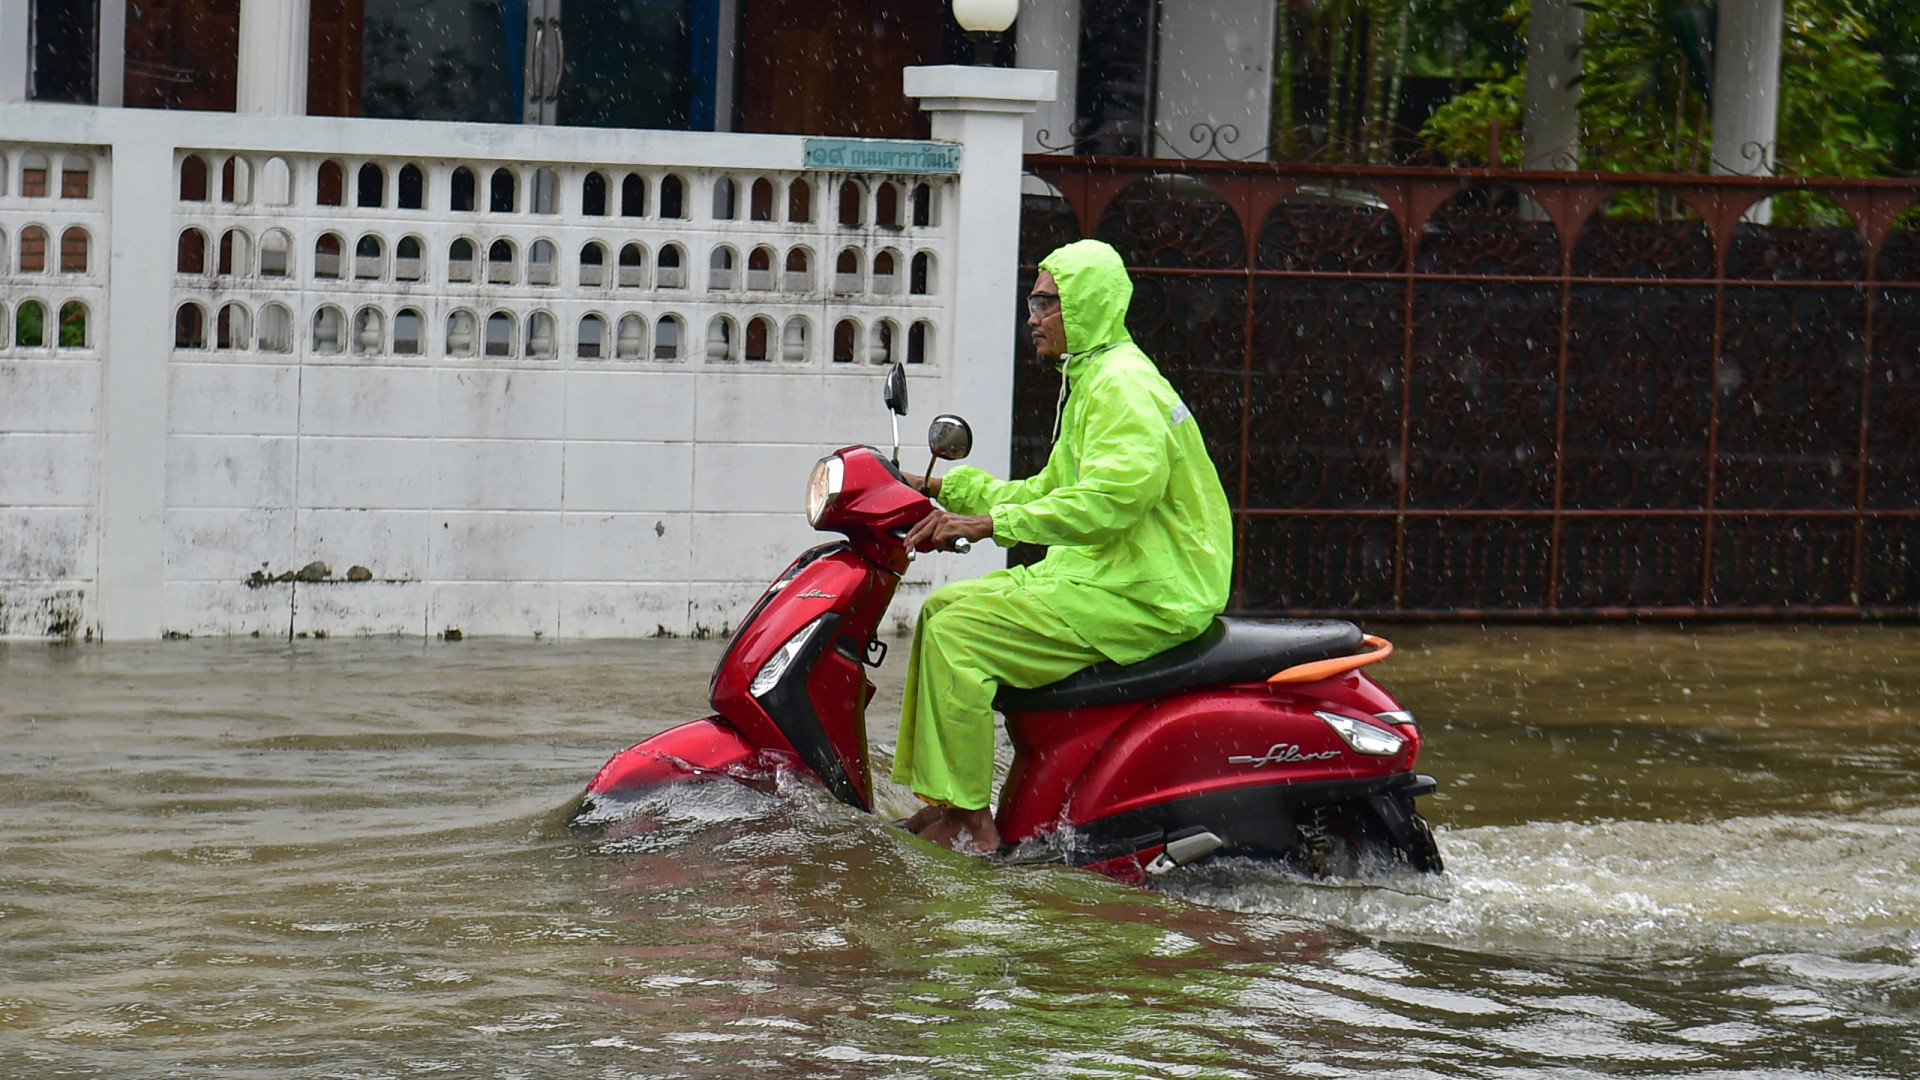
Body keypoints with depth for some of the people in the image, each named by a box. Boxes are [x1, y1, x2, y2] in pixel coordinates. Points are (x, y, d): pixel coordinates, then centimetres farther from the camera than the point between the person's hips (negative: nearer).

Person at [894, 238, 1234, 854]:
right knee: (941, 610, 10)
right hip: (1103, 576, 11)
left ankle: (968, 824, -18)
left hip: (1143, 597, -11)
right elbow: (1049, 492, 27)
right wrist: (947, 489, 19)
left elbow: (1112, 497, -29)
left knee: (956, 636, -19)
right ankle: (936, 797, 9)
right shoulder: (1091, 382, 21)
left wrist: (991, 523, -27)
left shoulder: (1122, 387, -15)